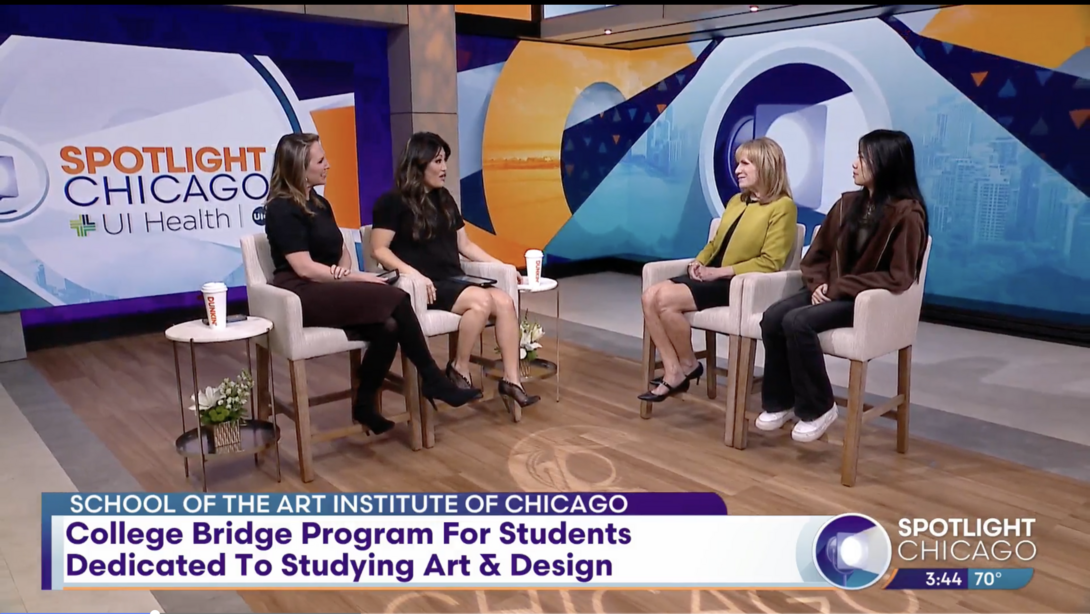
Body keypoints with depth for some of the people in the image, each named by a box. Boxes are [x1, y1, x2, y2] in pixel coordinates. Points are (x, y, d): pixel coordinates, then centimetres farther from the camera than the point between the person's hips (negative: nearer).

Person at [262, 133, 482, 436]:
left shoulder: (319, 204, 18)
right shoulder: (282, 209, -8)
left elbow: (342, 250, 21)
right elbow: (304, 268, -16)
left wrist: (345, 276, -2)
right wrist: (356, 278, -16)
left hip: (330, 290, 8)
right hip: (303, 295, -8)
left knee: (387, 326, -25)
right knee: (396, 300, -26)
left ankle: (365, 404, -12)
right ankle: (433, 381, -13)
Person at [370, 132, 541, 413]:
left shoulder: (444, 199, 18)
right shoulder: (393, 202, -2)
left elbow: (465, 244, 19)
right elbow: (379, 250, -8)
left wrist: (502, 266, 10)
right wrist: (411, 272, -24)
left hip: (453, 279, 7)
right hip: (423, 286, -6)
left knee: (505, 301, -19)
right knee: (482, 300, -30)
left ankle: (511, 380, -17)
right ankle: (459, 369, -11)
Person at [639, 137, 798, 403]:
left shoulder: (782, 206, -7)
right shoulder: (736, 201, 18)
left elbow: (769, 262, -15)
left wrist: (720, 271, -19)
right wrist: (698, 261, 1)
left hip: (738, 285, -8)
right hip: (710, 277, 8)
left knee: (666, 298, -25)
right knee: (650, 296, -16)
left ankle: (689, 365, -2)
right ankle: (674, 372, -14)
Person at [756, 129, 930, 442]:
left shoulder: (907, 214, -12)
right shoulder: (848, 203, 9)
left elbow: (898, 277, -17)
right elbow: (817, 253, 14)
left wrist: (839, 288, -18)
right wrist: (820, 284, -7)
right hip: (831, 292, 7)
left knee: (797, 322, -30)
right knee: (773, 316, -20)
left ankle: (817, 408, -11)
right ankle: (780, 401, -4)